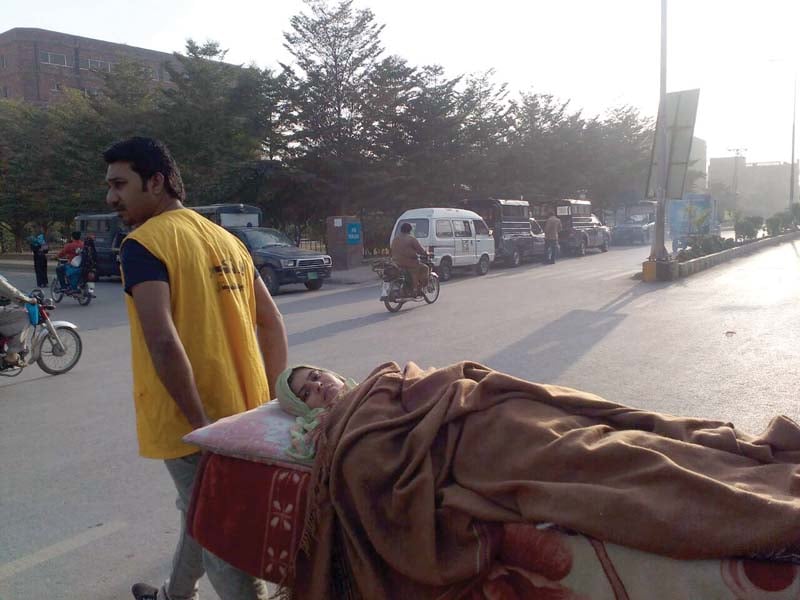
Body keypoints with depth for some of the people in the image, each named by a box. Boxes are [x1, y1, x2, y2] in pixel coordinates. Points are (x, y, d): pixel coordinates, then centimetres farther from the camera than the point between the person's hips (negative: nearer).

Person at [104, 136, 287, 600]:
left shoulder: (143, 244, -11)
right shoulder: (226, 239, 11)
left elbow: (163, 342, -24)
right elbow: (273, 325, 10)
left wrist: (200, 424, -20)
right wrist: (271, 400, 12)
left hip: (194, 422, -8)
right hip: (245, 414, 8)